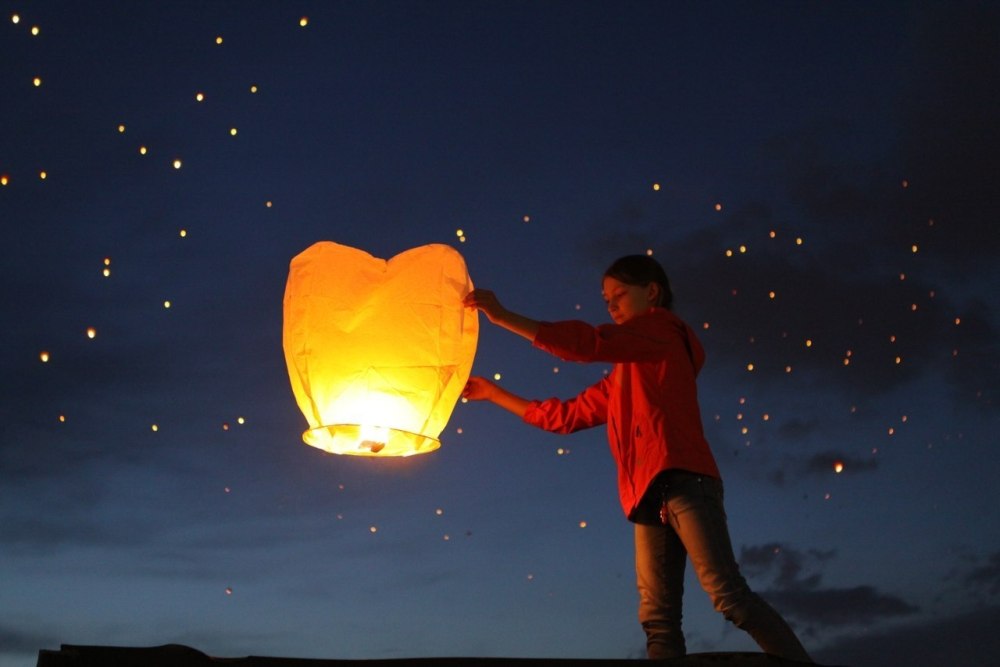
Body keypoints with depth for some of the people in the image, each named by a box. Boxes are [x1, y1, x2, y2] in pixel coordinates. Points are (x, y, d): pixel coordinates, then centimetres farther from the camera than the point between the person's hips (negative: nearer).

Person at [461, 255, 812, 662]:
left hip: (682, 481, -8)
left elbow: (589, 344, -5)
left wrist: (504, 317, -5)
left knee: (728, 594, -18)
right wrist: (494, 393, 33)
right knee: (658, 617, -4)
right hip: (652, 498, 8)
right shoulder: (622, 378, 31)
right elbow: (565, 416, 32)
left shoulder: (661, 326, 9)